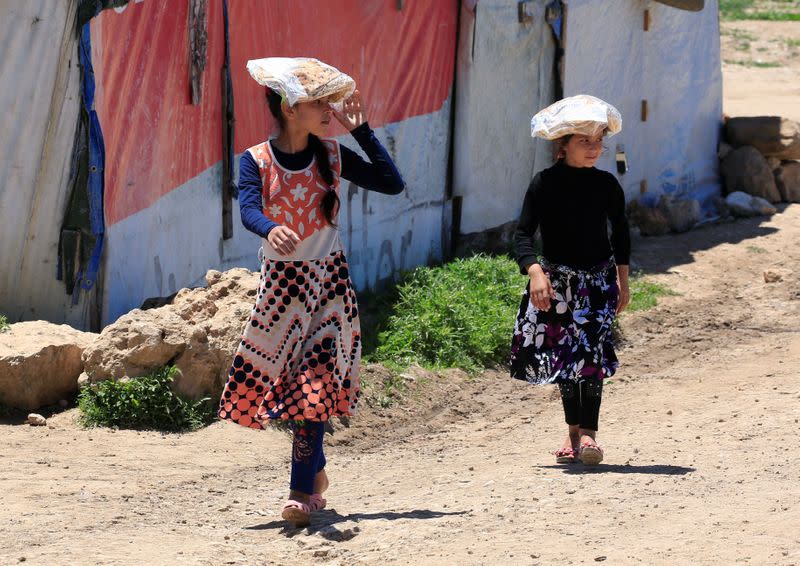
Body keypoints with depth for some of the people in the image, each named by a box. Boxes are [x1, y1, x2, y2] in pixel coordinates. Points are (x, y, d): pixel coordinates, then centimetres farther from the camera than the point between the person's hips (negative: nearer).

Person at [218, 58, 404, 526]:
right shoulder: (257, 161, -6)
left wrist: (362, 131, -5)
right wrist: (271, 229, -46)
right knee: (285, 378, 1)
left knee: (314, 380, -10)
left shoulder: (333, 156, 1)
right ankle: (315, 471, 23)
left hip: (329, 279, 0)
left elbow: (393, 184, -2)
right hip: (280, 280, 0)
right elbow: (249, 209, -23)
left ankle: (304, 490, -9)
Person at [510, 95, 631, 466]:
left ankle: (588, 433, -13)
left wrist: (622, 279, 16)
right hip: (555, 280, 0)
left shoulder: (606, 186, -1)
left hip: (598, 279, 0)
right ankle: (573, 431, 19)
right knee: (564, 355, 6)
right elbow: (523, 233, -12)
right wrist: (534, 271, -28)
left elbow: (620, 230, 15)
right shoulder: (544, 184, -8)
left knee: (591, 352, -14)